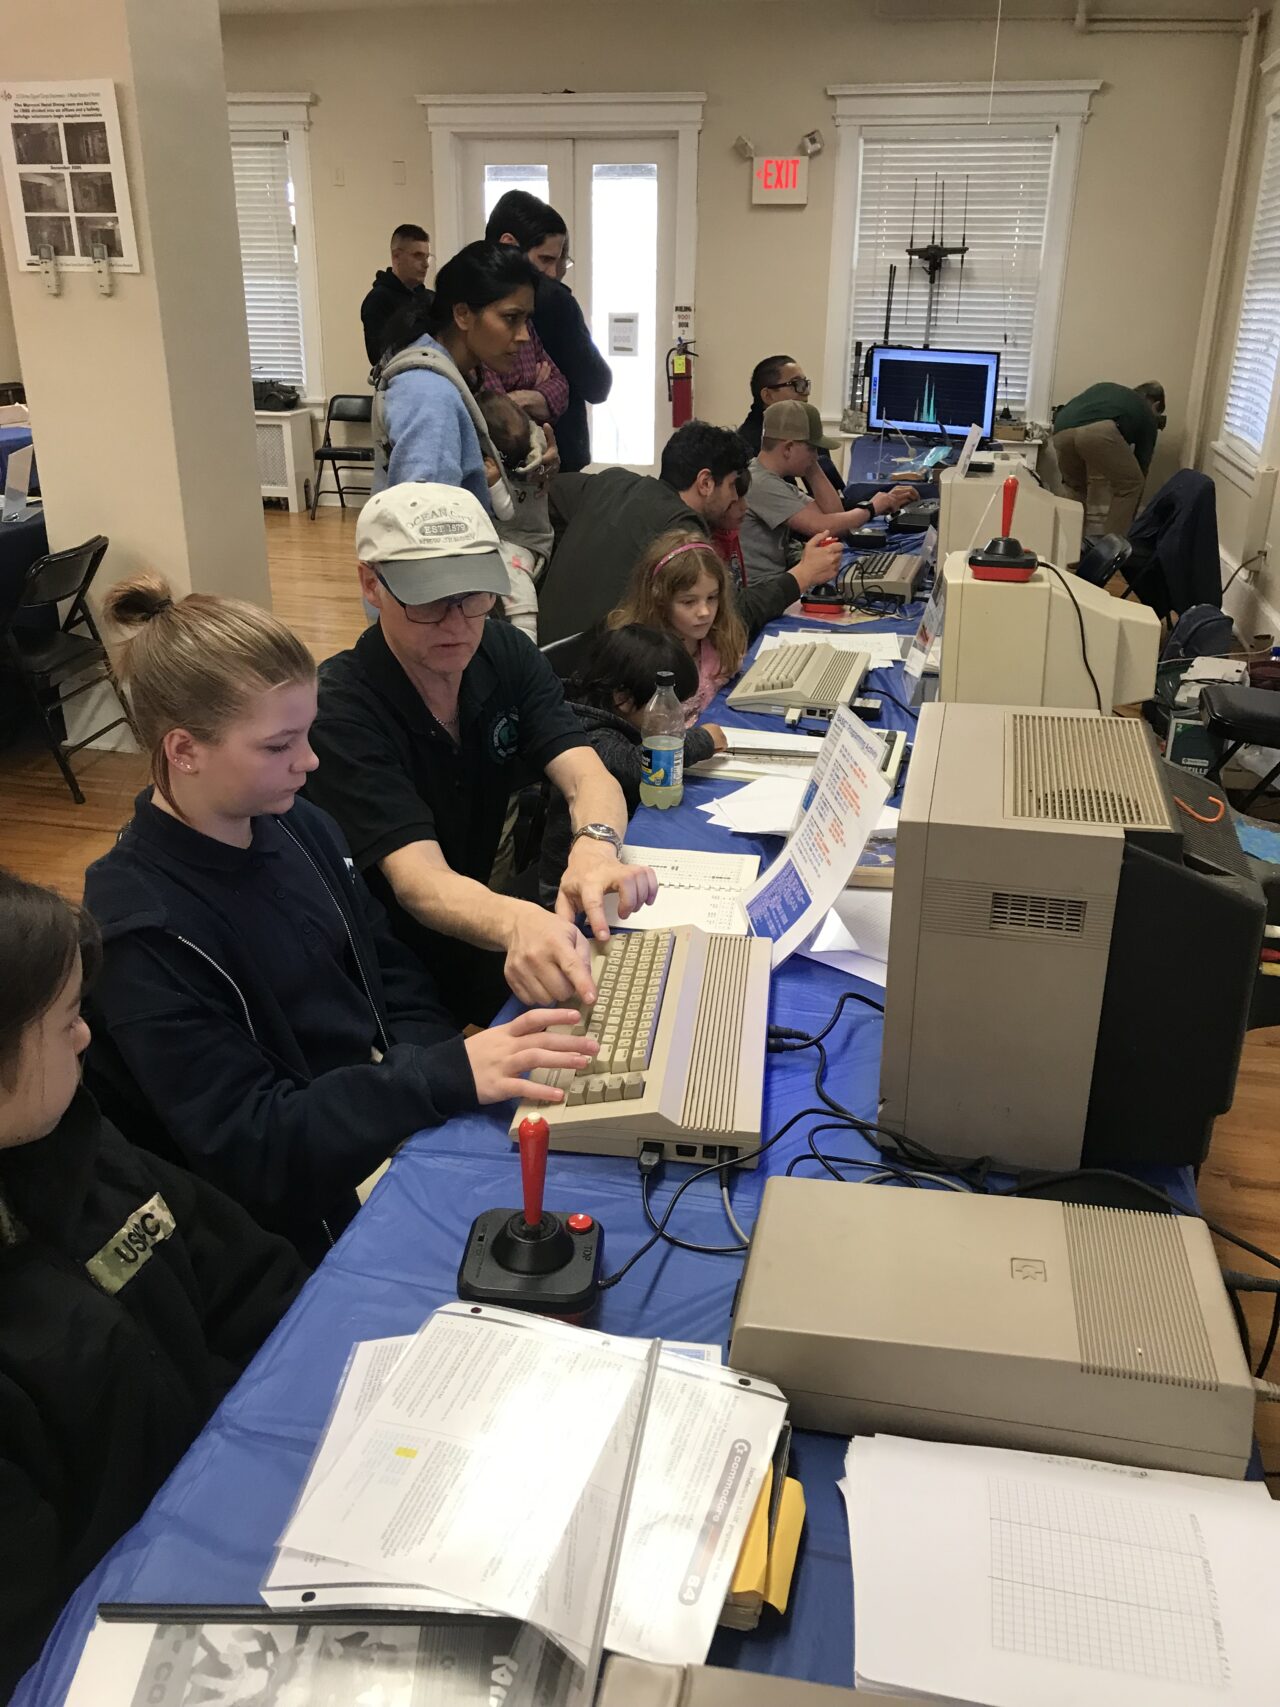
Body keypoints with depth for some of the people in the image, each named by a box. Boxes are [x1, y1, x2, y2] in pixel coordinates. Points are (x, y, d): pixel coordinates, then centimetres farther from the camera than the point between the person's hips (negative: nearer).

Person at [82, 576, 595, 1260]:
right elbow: (247, 1143, -22)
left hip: (399, 1127, 7)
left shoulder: (299, 826, 1)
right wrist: (445, 1076, -31)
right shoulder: (141, 930, -21)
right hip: (319, 1218, -7)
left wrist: (441, 1062, -11)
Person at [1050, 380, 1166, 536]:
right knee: (1130, 484, 18)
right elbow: (1142, 466, 33)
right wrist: (1130, 517, 41)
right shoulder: (1147, 416, 30)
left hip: (1061, 430, 5)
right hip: (1099, 431, -5)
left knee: (1075, 487, 31)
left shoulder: (1106, 388, 43)